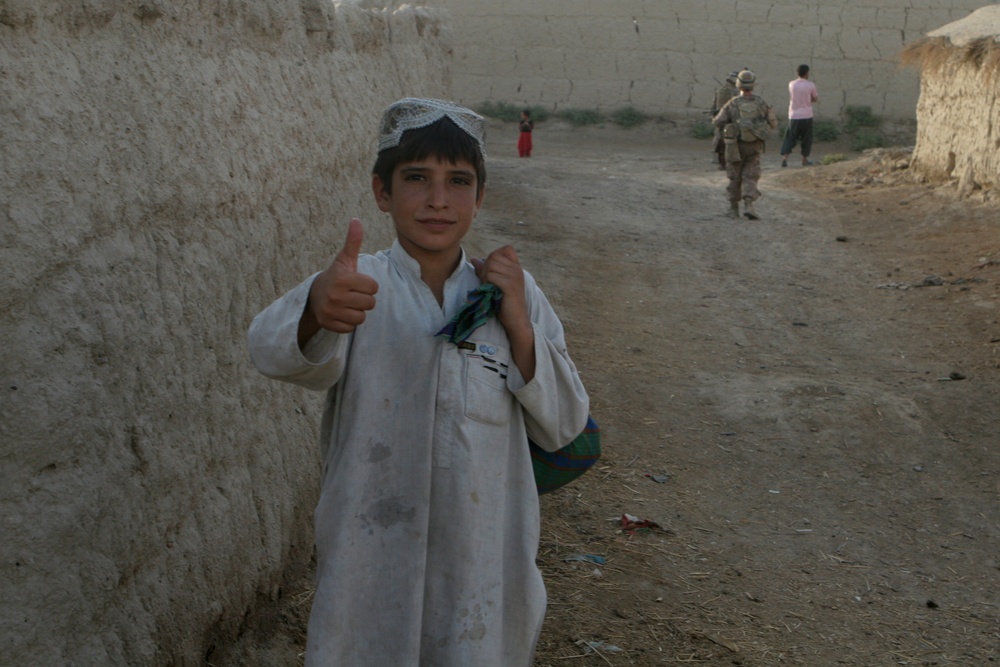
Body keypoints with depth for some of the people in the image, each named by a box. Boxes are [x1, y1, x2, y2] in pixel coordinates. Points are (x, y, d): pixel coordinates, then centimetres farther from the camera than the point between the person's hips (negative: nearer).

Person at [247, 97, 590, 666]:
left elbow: (563, 428, -3)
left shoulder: (515, 292, -2)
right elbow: (276, 351, -30)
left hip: (484, 563, 2)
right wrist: (317, 310, -53)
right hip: (373, 567, -1)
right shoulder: (361, 286, -9)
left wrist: (518, 325, -16)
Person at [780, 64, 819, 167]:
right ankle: (805, 160, 17)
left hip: (793, 116, 2)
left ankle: (784, 158, -11)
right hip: (806, 116, -2)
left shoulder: (791, 84, 2)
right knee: (806, 139, 11)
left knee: (790, 138, 6)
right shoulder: (810, 85, -5)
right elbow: (815, 99, 8)